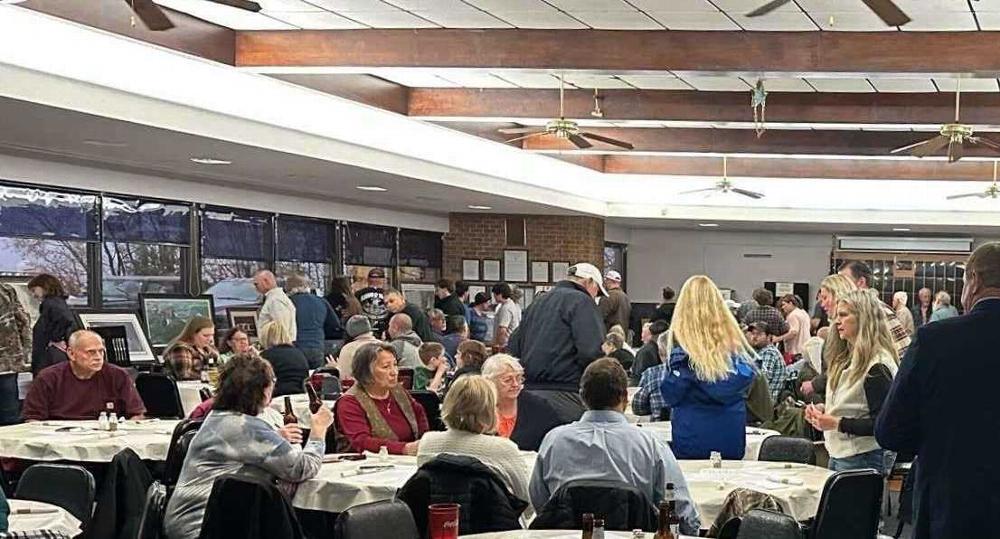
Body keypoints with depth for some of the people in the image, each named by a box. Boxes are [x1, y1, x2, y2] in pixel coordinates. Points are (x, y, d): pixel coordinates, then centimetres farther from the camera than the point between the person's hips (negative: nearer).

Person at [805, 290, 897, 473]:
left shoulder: (878, 366, -16)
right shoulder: (845, 359, 13)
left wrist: (837, 424, -22)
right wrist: (822, 412, 2)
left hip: (862, 459, -9)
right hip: (837, 455, 9)